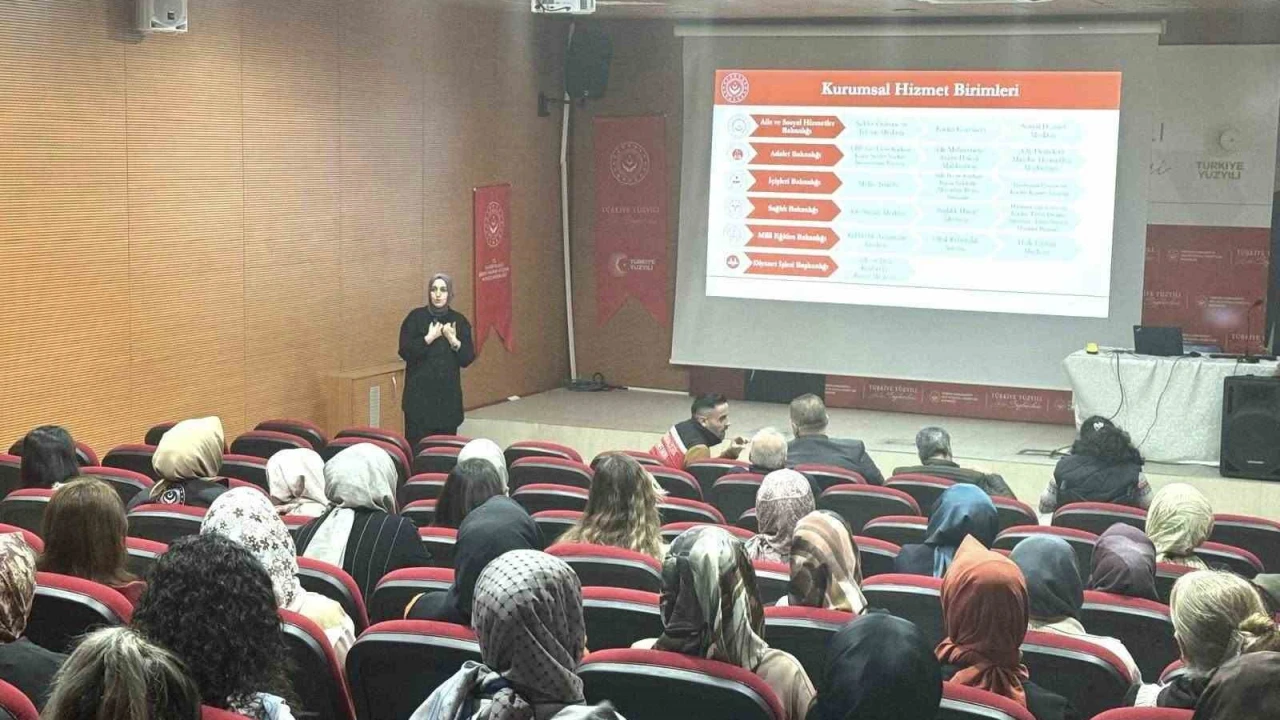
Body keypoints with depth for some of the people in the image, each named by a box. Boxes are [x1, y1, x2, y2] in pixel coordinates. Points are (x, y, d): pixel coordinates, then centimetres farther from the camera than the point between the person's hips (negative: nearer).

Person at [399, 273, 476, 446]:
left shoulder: (459, 321, 6)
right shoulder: (416, 317, 0)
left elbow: (468, 359, 4)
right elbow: (405, 352, -8)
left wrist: (453, 340, -11)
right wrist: (429, 338, -14)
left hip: (448, 394, 3)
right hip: (419, 393, -2)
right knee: (417, 444, -6)